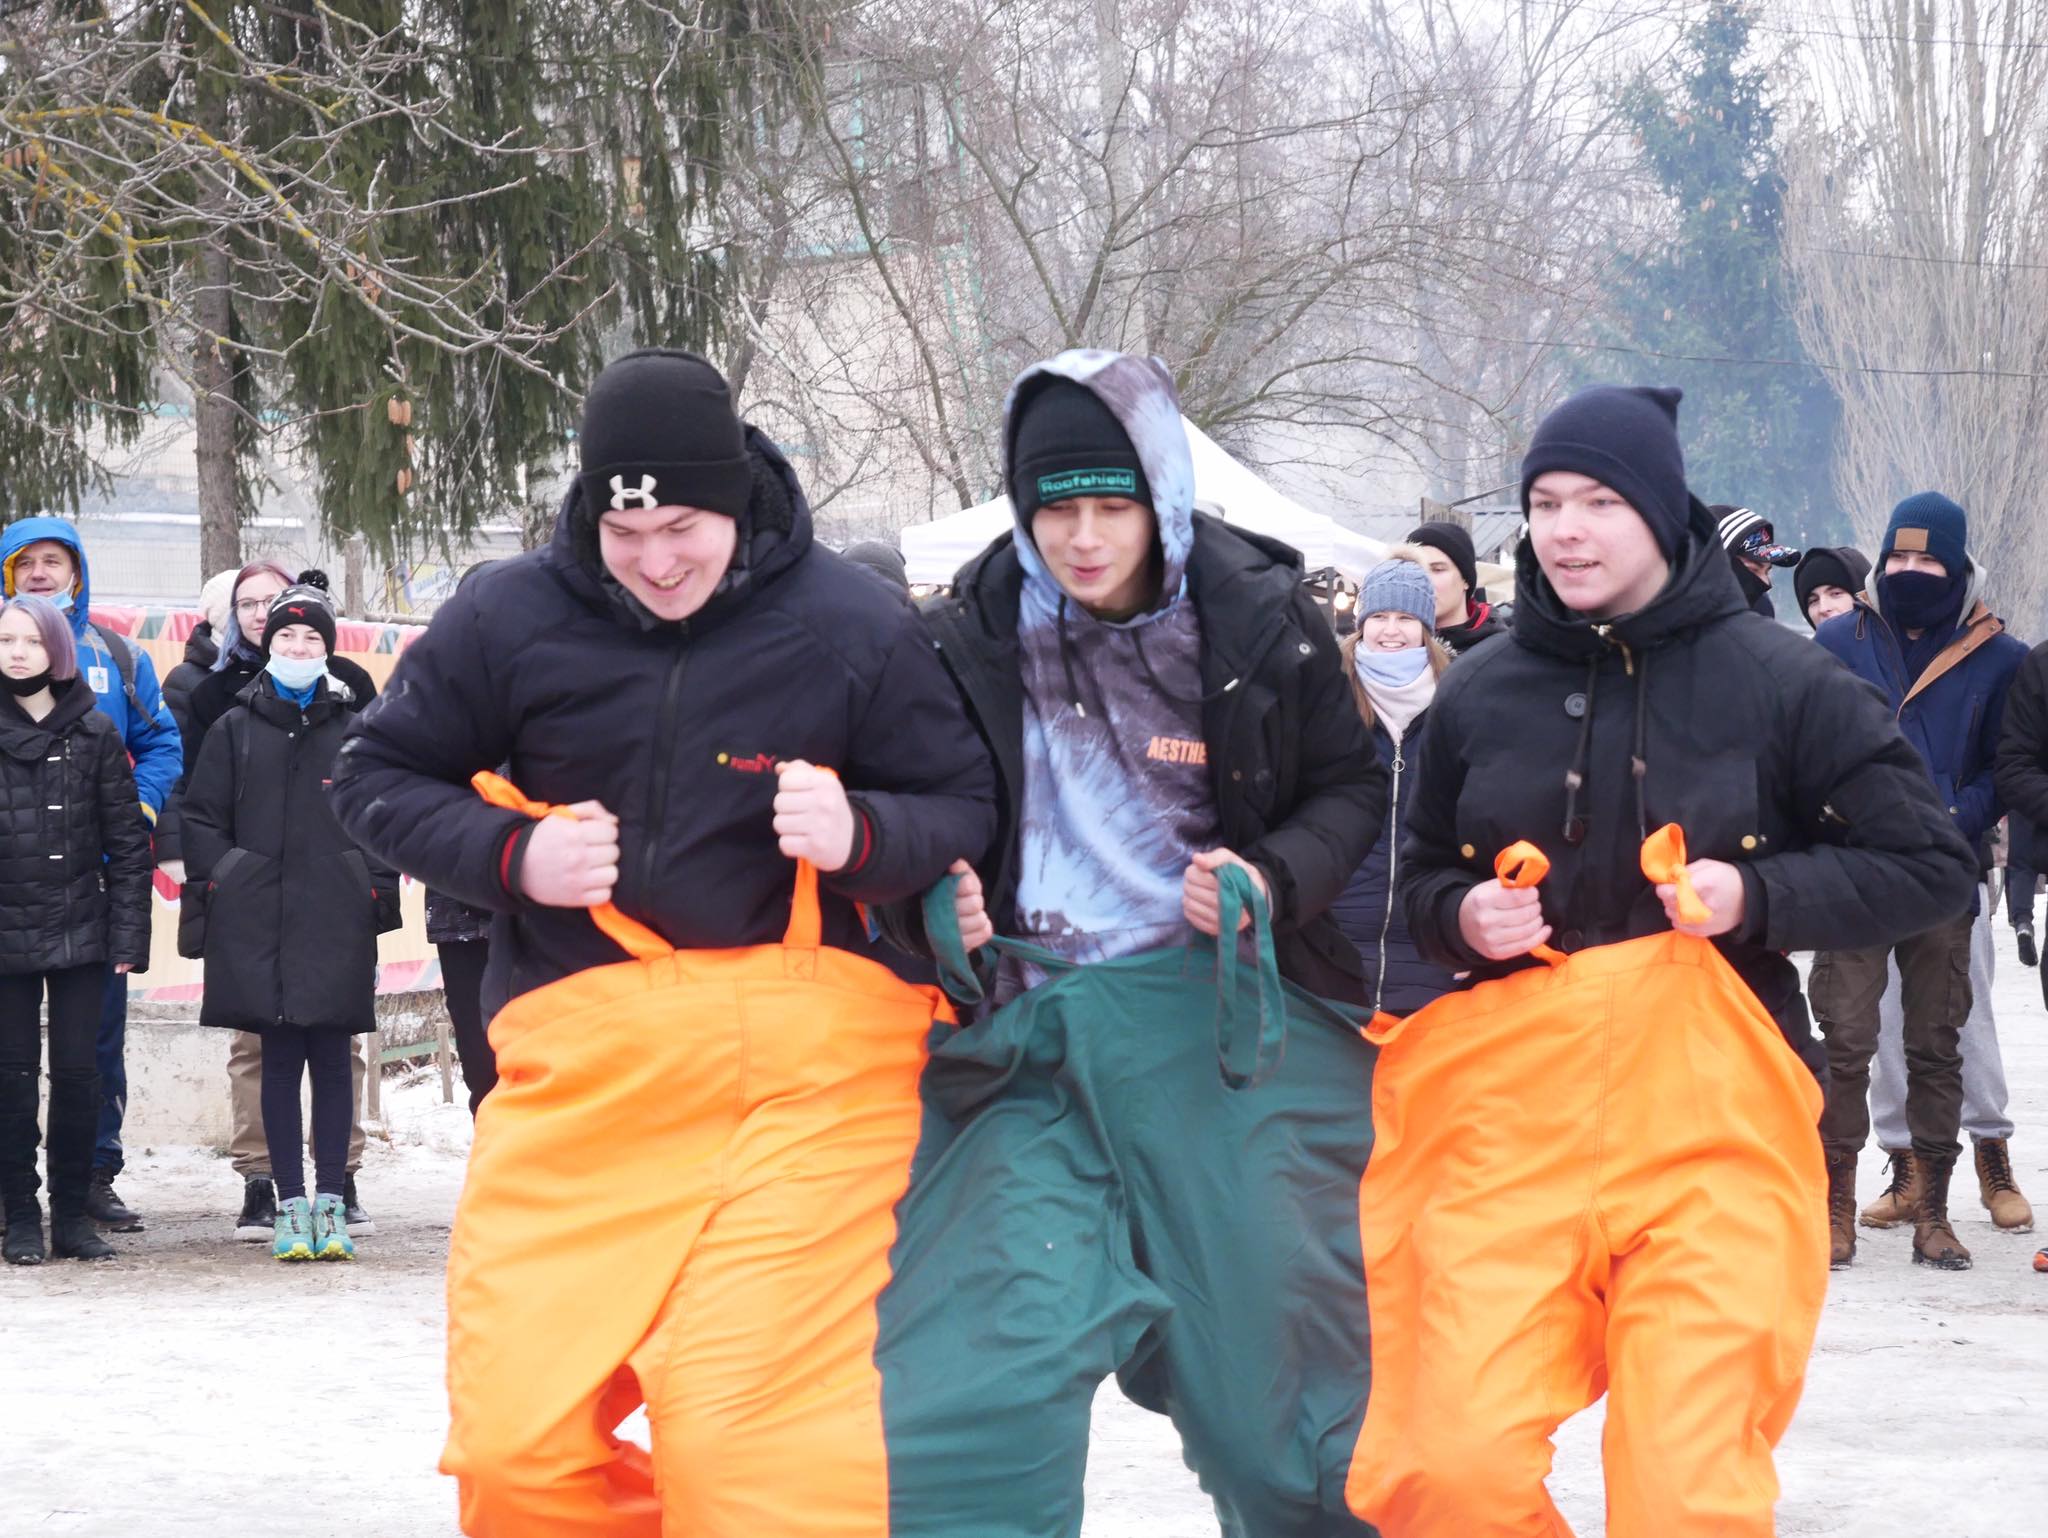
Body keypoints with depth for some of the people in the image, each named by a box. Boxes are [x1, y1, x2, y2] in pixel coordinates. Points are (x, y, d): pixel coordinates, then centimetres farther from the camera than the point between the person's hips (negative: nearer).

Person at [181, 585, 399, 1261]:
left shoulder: (355, 729, 9)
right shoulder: (234, 730, 9)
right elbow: (202, 818, 8)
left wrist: (377, 891, -1)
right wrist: (217, 887, -2)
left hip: (337, 922, 0)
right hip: (259, 921, 0)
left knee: (331, 1056, 1)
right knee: (279, 1059, 1)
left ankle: (331, 1199, 5)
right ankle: (290, 1203, 4)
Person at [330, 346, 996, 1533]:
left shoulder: (857, 630, -4)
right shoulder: (511, 619, 1)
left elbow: (968, 812, 4)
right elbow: (378, 777, 11)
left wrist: (858, 836, -18)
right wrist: (512, 856, -7)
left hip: (799, 1071, -3)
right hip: (579, 1059, 3)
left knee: (754, 1436, -14)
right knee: (515, 1439, -2)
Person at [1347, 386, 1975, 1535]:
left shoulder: (1777, 681, 1)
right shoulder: (1481, 695, 10)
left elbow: (1932, 866, 5)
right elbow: (1422, 883, 23)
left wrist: (1760, 897, -10)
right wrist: (1462, 918, 0)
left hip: (1709, 1126, -2)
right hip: (1511, 1111, 2)